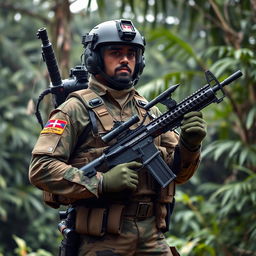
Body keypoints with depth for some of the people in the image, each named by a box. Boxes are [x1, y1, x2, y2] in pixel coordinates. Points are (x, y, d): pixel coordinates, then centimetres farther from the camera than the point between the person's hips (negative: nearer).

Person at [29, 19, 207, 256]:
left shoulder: (149, 111, 16)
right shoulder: (77, 109, -2)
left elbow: (177, 172, 14)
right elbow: (41, 169, -11)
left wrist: (189, 145, -6)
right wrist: (101, 182, -19)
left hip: (152, 236, 5)